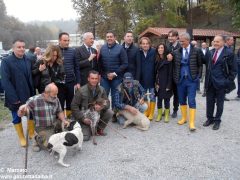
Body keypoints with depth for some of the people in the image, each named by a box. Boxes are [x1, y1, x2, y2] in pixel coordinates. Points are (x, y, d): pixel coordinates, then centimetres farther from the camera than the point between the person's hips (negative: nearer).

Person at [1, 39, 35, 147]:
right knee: (17, 118, 11)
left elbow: (30, 77, 7)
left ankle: (32, 133, 35)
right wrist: (14, 98, -19)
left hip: (28, 95, 4)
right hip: (15, 97, -4)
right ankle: (22, 138, 28)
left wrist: (32, 93, 0)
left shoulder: (27, 60, 4)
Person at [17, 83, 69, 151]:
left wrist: (64, 120, -11)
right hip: (42, 128, -6)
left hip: (55, 125, 6)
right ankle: (38, 139, 11)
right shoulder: (34, 100, -20)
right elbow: (20, 114, -20)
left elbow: (59, 112, 8)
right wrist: (21, 110, -44)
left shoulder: (56, 100, -6)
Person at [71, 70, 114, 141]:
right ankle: (86, 129, 18)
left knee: (109, 112, -22)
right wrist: (83, 118, -21)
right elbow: (74, 106, -14)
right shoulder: (81, 91, -16)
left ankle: (99, 129, 3)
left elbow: (107, 103, -5)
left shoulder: (101, 89, -5)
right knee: (85, 137, -20)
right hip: (85, 116, -3)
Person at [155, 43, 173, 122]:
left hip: (166, 82, -3)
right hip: (158, 82, 4)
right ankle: (159, 114, 19)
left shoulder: (168, 59, -5)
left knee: (166, 99, 3)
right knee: (159, 98, 7)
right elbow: (155, 72, 8)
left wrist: (169, 85, -13)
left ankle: (167, 115, 16)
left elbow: (170, 73, -8)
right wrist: (155, 83, -1)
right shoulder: (156, 60, 7)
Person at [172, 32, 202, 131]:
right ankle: (184, 118, 29)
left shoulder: (196, 51, -1)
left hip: (192, 80, -3)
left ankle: (192, 122, 3)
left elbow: (200, 65, 4)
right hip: (180, 80, 3)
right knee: (182, 100, 12)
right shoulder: (176, 52, 3)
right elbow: (174, 66, 8)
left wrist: (198, 77, -2)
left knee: (191, 101, -4)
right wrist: (175, 78, 2)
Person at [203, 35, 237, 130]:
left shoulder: (229, 53, -7)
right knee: (209, 102, 12)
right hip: (210, 82, 4)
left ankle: (217, 120, 23)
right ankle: (209, 118, 28)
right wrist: (207, 78, 6)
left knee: (219, 103, 9)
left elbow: (233, 70, -4)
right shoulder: (210, 52, 6)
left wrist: (228, 81, -9)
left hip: (220, 83, -4)